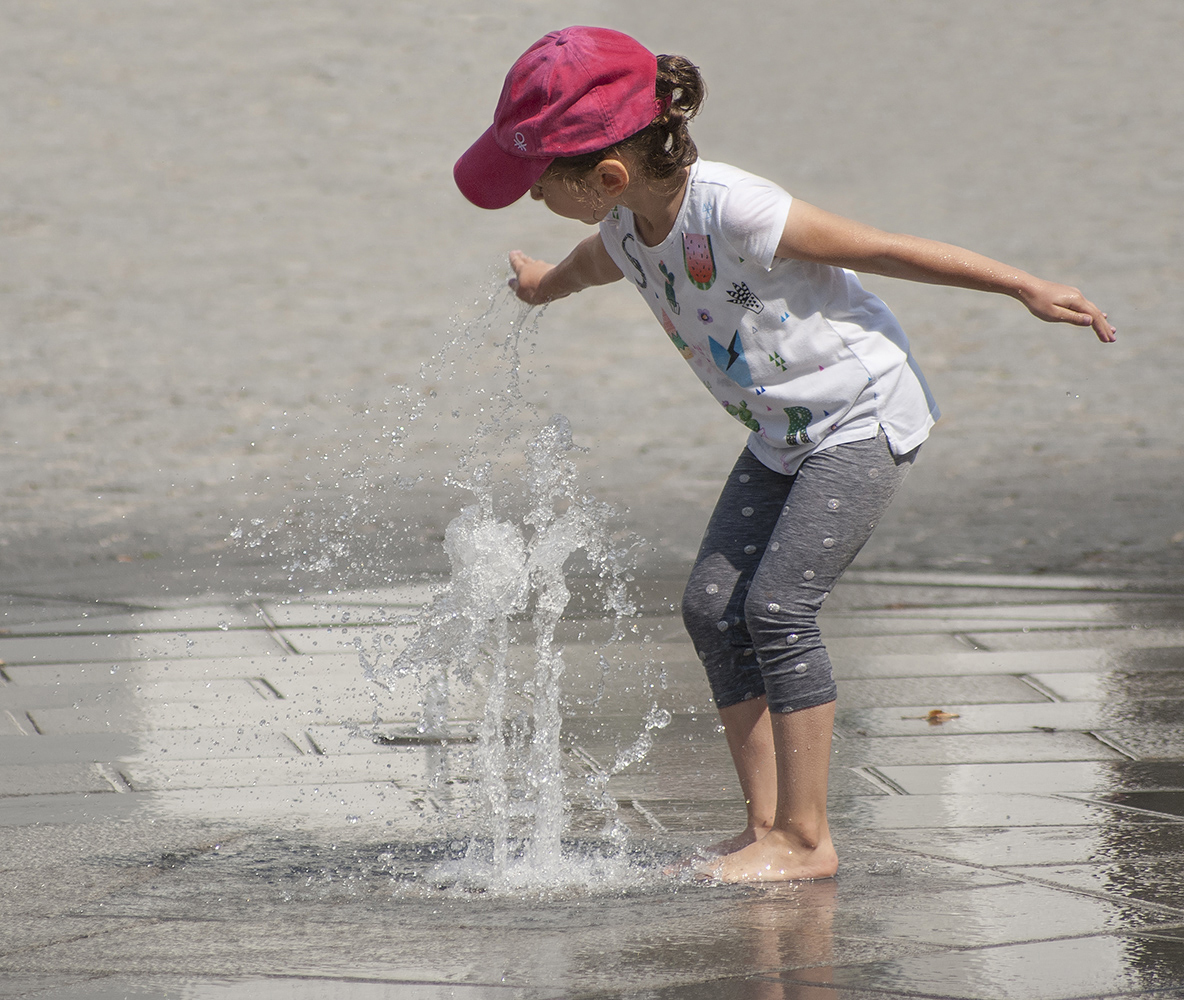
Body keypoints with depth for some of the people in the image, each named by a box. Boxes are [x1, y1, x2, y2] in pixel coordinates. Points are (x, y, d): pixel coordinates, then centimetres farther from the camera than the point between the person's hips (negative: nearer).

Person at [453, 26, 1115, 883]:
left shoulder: (732, 209, -29)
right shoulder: (625, 233, -4)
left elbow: (883, 249, -22)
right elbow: (585, 267, 24)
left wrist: (1027, 289, -18)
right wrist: (543, 282, 47)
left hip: (866, 412, -8)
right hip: (784, 434, 8)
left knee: (777, 605, -17)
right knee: (713, 604, -1)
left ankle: (806, 840, -11)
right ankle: (765, 828, 4)